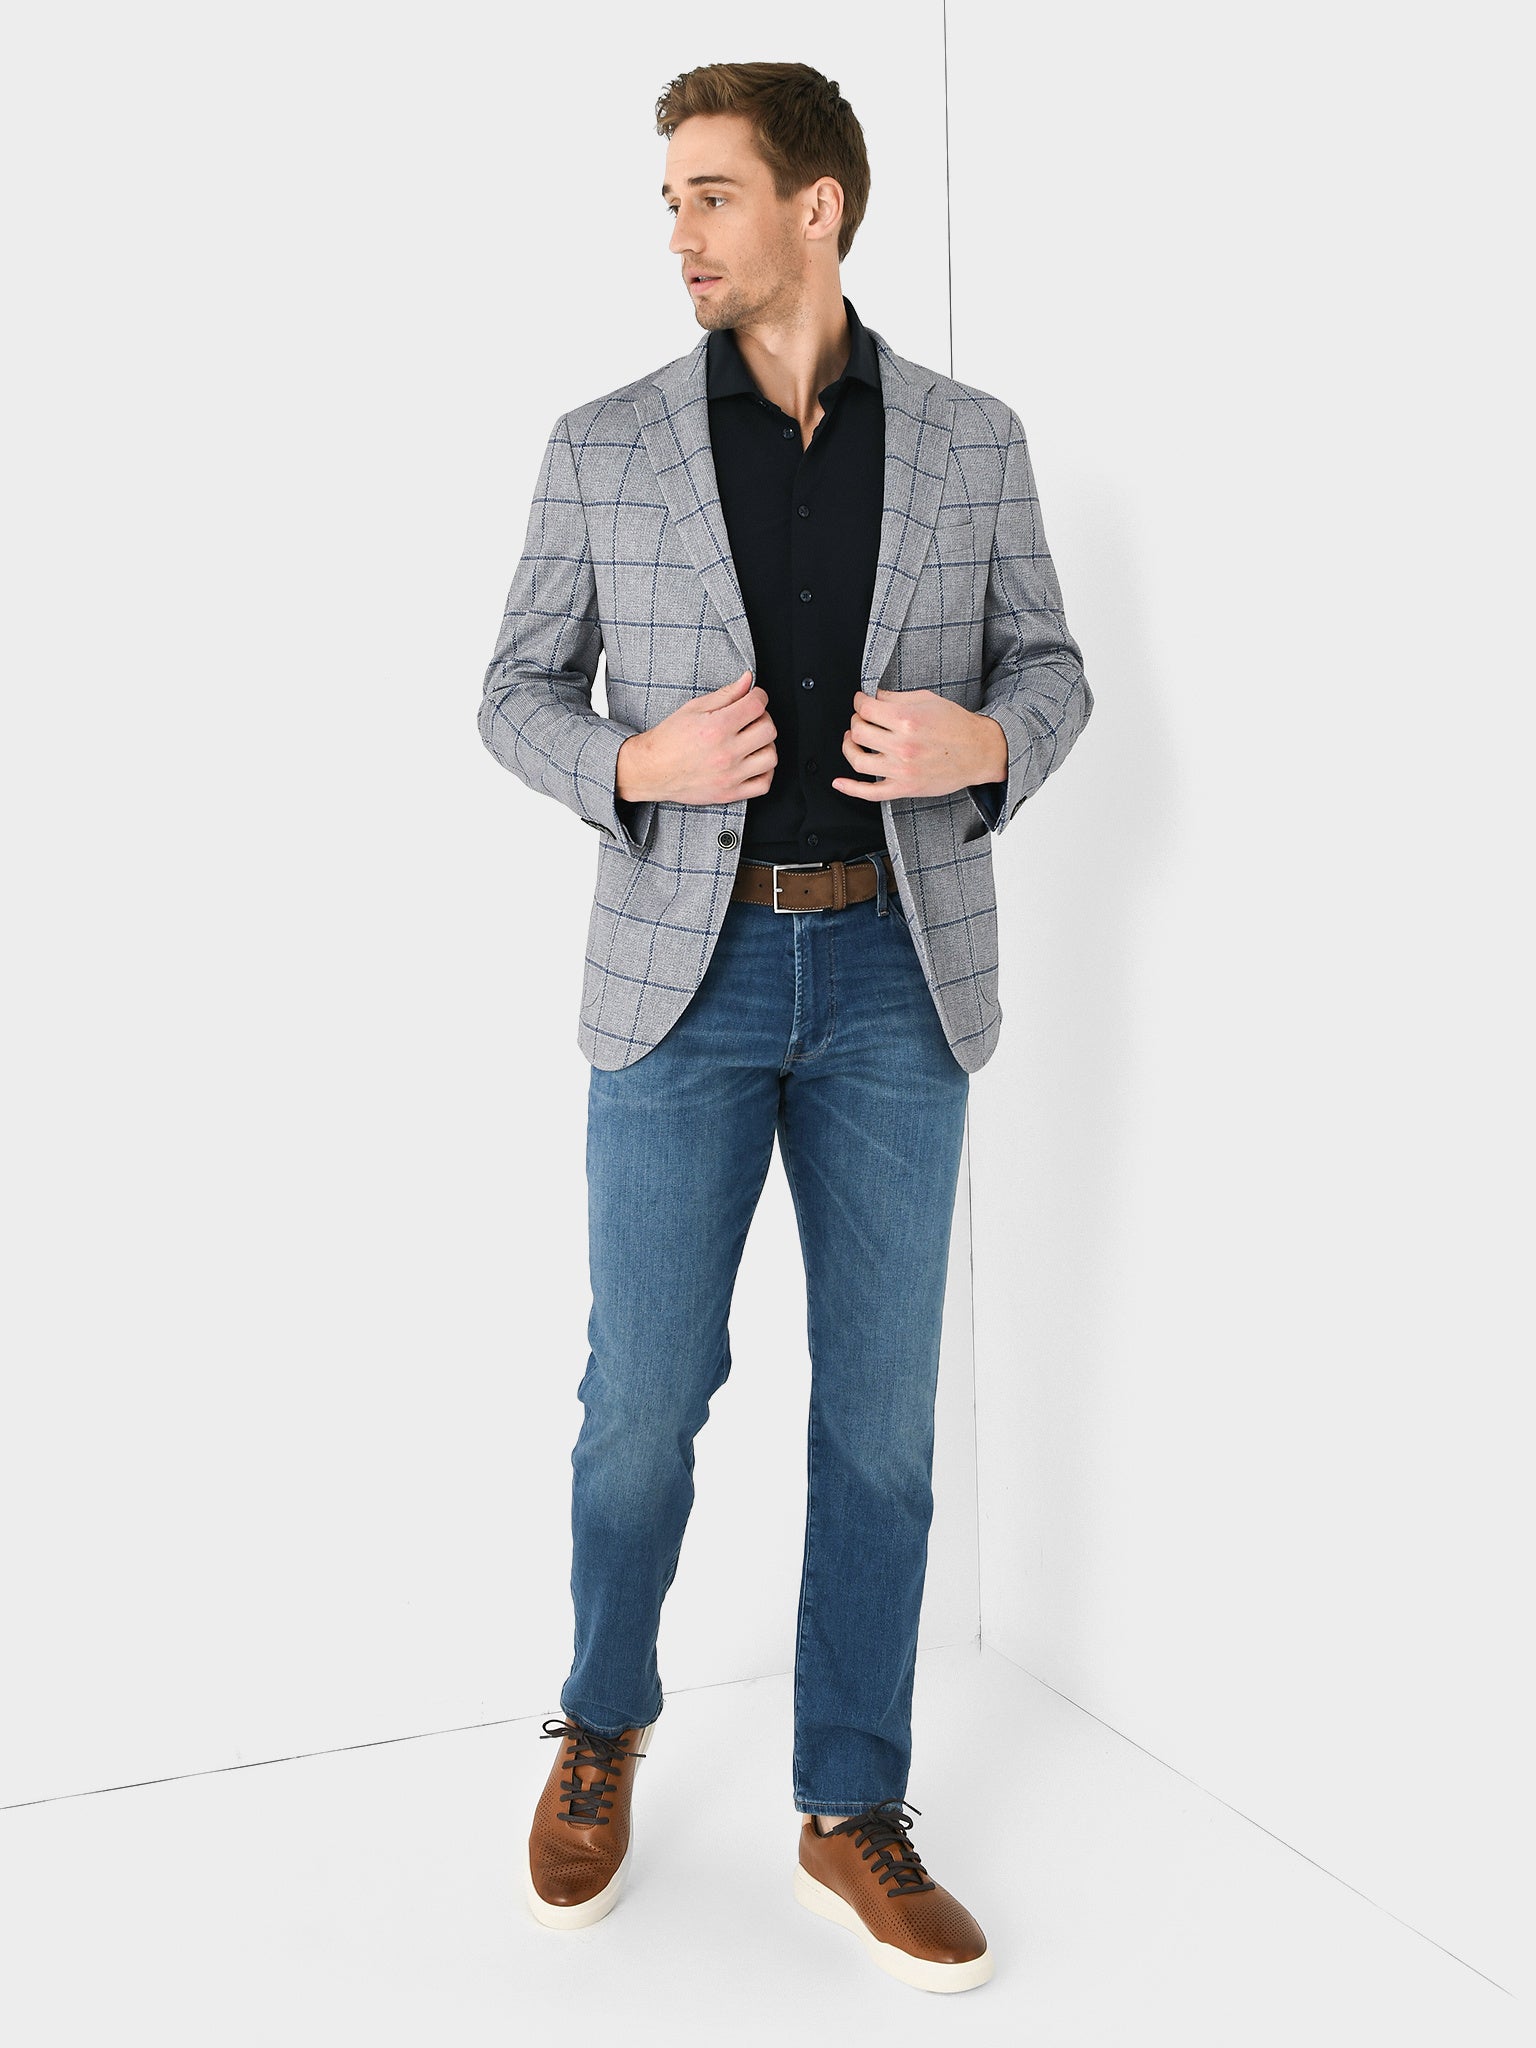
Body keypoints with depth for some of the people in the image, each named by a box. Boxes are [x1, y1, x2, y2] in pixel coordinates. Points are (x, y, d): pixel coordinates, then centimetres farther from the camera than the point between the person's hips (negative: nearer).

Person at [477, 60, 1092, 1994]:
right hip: (687, 964, -1)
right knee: (646, 1393, 3)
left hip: (898, 970, 1)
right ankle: (604, 1723, 32)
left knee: (879, 1405, 5)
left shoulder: (971, 441, 4)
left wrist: (988, 743, -14)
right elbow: (516, 694, 6)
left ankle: (853, 1817, 20)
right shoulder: (606, 445, 1)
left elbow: (1048, 666, 10)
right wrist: (634, 766, -17)